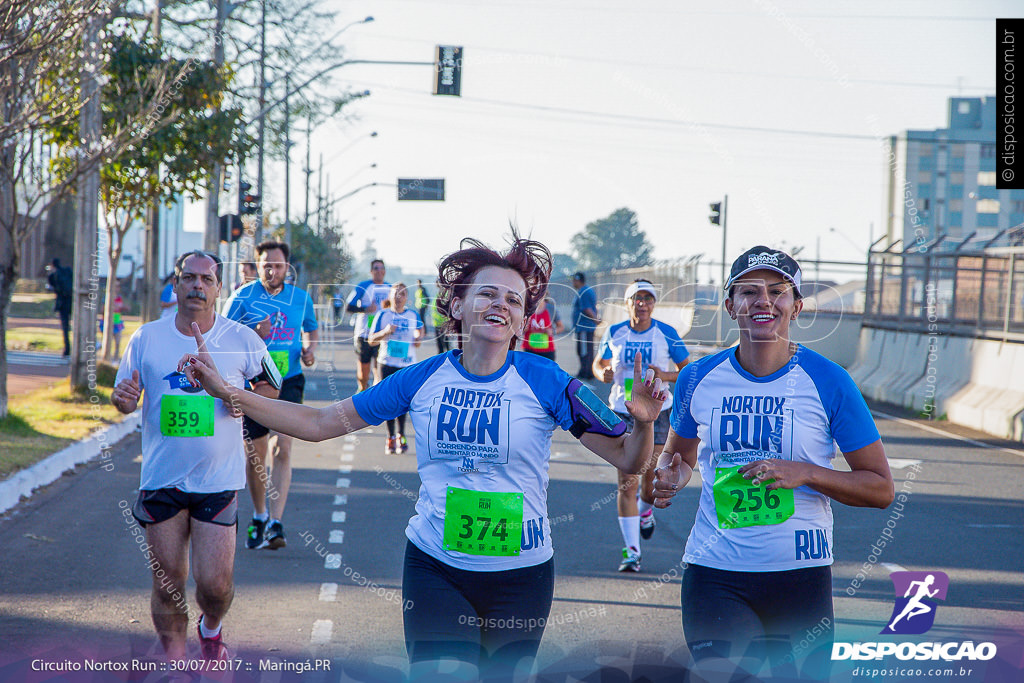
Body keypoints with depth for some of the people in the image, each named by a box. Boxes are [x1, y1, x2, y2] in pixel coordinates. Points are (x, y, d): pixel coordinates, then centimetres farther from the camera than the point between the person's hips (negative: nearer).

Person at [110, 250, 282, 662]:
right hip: (162, 478, 1)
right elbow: (126, 399, 9)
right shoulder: (147, 339, 1)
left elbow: (273, 389, 10)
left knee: (215, 585, -5)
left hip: (219, 479, -1)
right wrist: (121, 398, -15)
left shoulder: (242, 340, -1)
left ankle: (211, 628, 29)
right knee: (167, 582, 5)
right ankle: (174, 660, 24)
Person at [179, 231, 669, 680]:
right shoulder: (422, 379, -1)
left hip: (520, 575, 0)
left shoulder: (544, 381, -7)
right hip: (436, 568, 1)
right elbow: (320, 424, 6)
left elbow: (626, 459, -5)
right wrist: (228, 393, 0)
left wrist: (642, 421, -28)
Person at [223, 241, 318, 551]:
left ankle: (275, 524, -16)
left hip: (288, 382, 0)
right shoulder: (242, 297, -3)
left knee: (283, 450, -14)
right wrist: (252, 334, -20)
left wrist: (310, 348, 0)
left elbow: (311, 330, 22)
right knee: (255, 455, 7)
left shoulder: (301, 298, 5)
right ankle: (259, 517, 29)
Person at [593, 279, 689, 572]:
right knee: (627, 483, -7)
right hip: (622, 414, 0)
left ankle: (645, 510, 43)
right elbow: (599, 364, 14)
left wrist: (665, 376, -17)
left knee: (651, 481, 5)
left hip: (658, 413, 0)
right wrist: (603, 374, -9)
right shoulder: (614, 333, 1)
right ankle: (631, 551, -2)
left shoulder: (667, 334, -3)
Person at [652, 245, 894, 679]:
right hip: (714, 574, 1)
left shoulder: (828, 382, -4)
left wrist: (805, 473, -16)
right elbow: (680, 454, 22)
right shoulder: (698, 379, 4)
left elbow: (880, 488, -1)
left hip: (800, 576, -1)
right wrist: (670, 477, -2)